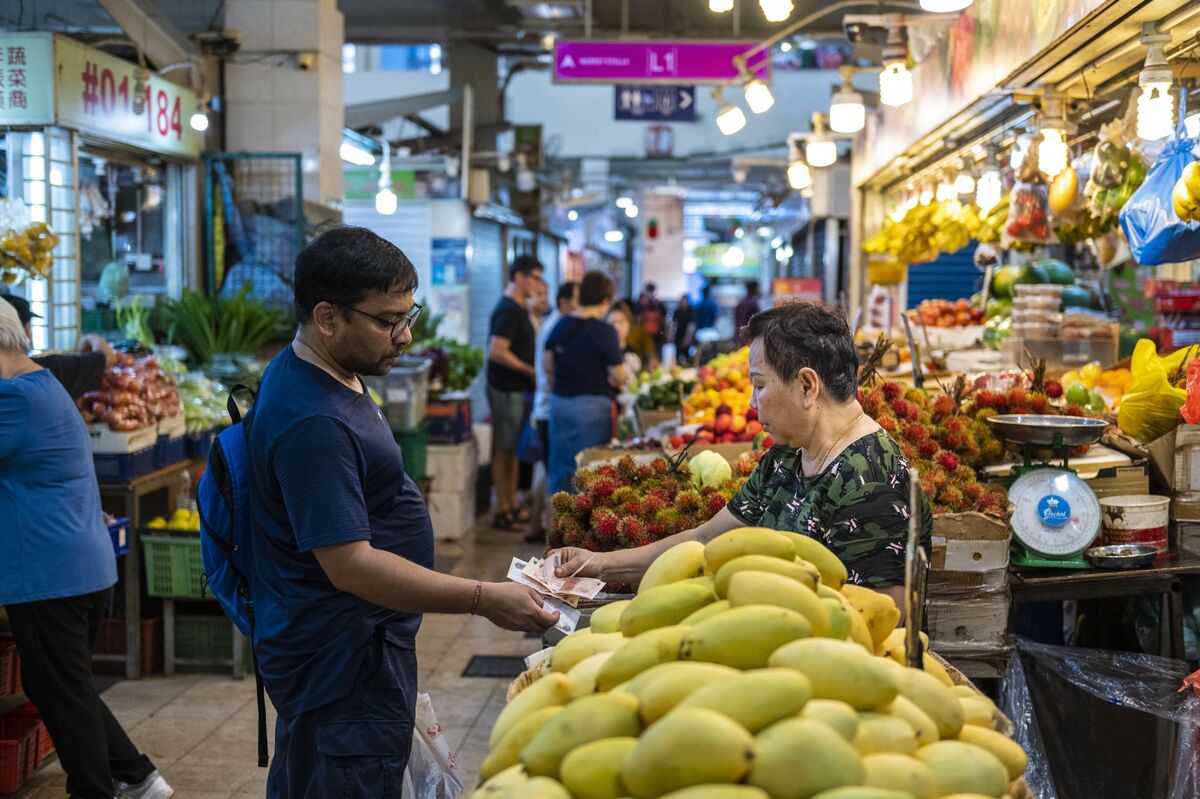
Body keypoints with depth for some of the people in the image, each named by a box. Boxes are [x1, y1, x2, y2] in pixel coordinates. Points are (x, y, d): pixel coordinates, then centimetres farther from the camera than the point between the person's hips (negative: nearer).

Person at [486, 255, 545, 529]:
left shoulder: (518, 308, 15)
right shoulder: (508, 310, -17)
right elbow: (497, 352, -24)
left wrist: (531, 373, 14)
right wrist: (531, 371, -19)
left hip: (517, 389, 10)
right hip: (507, 390, -10)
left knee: (514, 449, 14)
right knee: (504, 450, -3)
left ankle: (512, 506, 22)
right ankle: (503, 511, 3)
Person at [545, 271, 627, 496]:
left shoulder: (561, 325, 6)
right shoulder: (604, 331, -13)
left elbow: (547, 364, 12)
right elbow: (619, 377, -13)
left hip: (559, 402, 6)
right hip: (592, 406, -6)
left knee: (560, 468, 14)